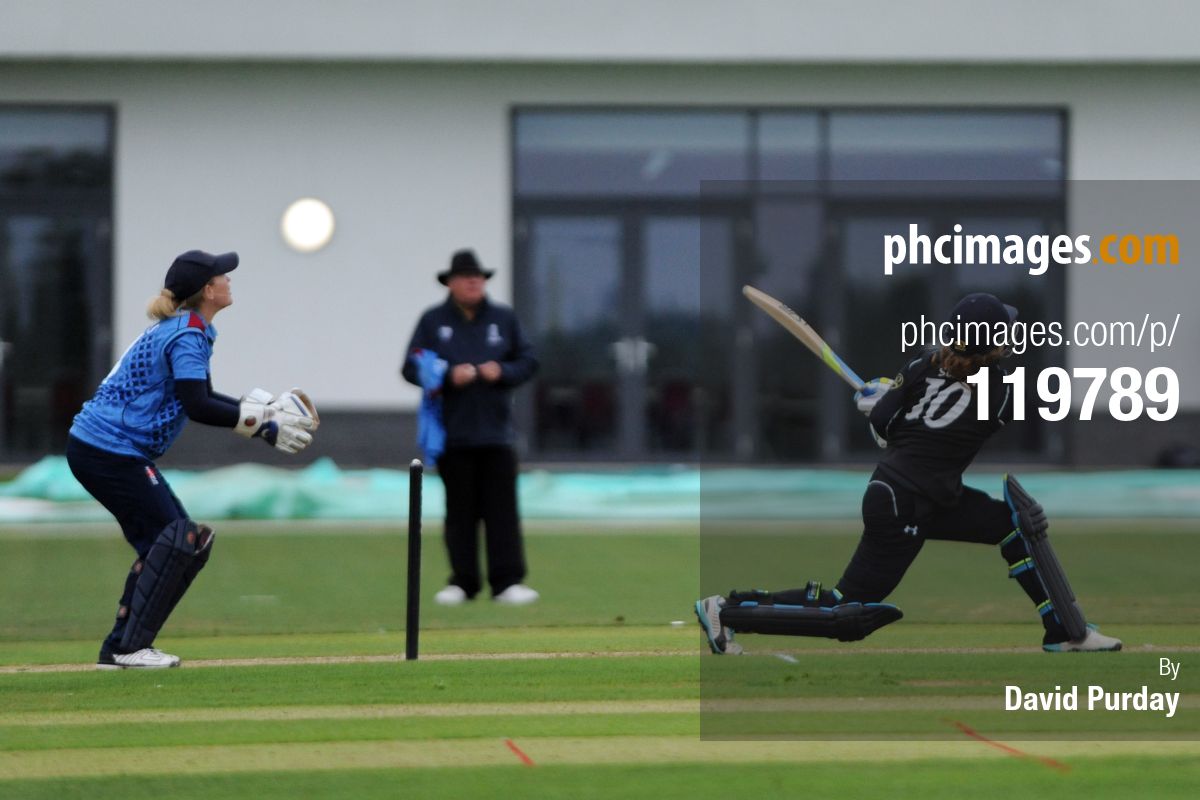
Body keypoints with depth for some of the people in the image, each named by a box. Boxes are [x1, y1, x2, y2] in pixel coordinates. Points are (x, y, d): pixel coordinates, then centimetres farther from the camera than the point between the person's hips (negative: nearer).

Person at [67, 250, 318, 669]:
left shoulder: (180, 329, 16)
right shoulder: (187, 335, -15)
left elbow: (201, 399, 22)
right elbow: (197, 407, -24)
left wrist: (265, 419, 13)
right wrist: (264, 420, -19)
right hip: (111, 452, -10)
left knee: (179, 541, 11)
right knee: (174, 540, -8)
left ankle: (121, 646, 12)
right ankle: (128, 647, -6)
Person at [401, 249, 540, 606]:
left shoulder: (504, 319, 11)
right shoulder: (432, 321, 6)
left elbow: (528, 361, 10)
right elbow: (412, 368, 1)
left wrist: (502, 371, -10)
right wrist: (450, 376, -13)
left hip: (496, 431, 1)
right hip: (453, 433, -1)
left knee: (502, 509, -5)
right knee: (460, 510, 1)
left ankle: (507, 581, -6)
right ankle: (462, 581, 7)